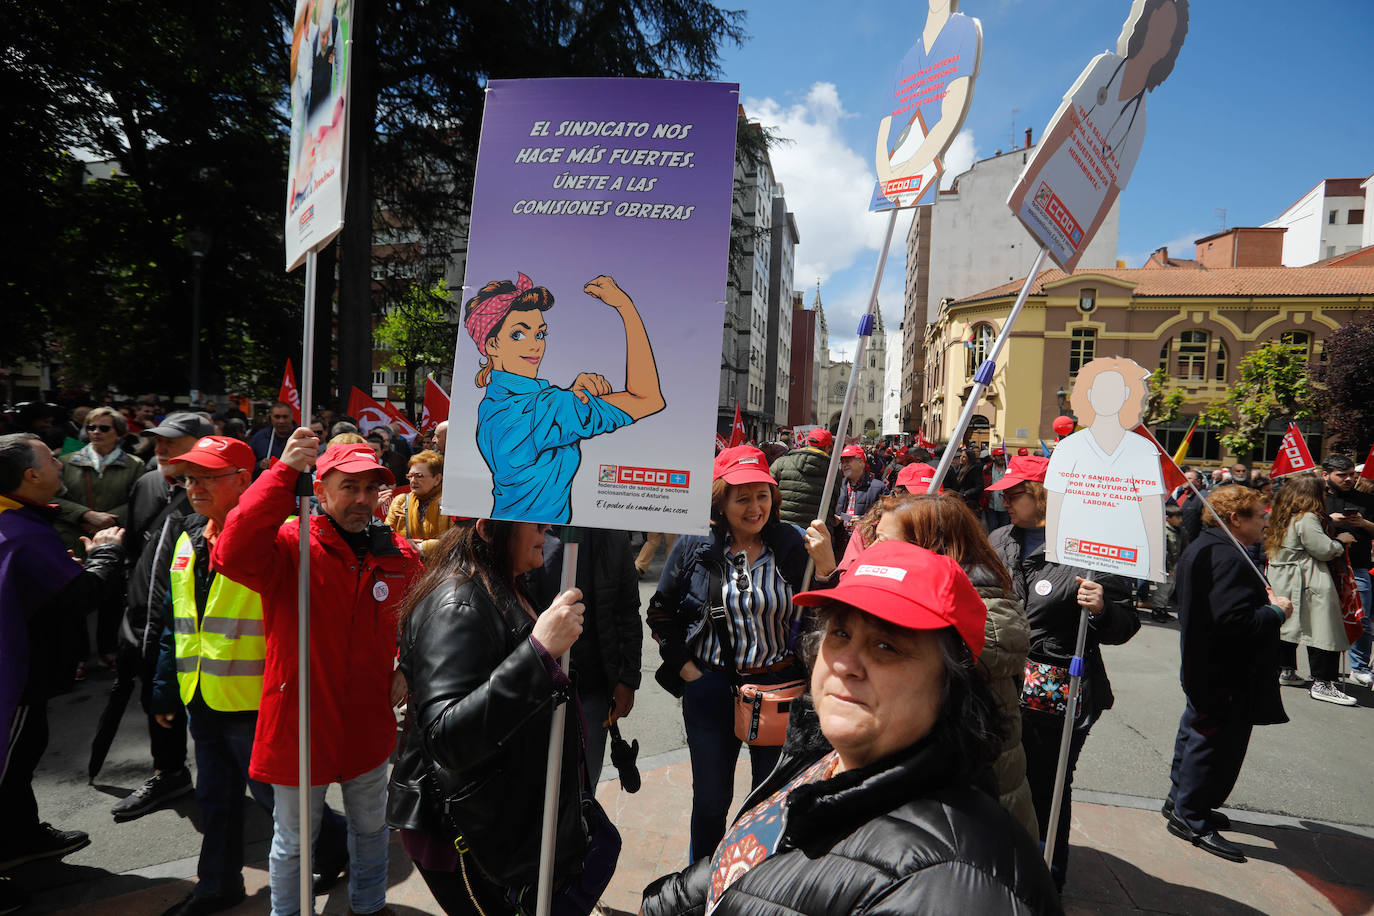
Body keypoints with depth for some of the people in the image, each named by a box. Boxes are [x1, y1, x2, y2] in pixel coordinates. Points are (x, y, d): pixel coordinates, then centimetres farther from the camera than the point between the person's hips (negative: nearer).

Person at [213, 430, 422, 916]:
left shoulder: (401, 555, -3)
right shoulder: (289, 545, -16)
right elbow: (233, 555, -39)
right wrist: (284, 472, -43)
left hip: (369, 726, 4)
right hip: (300, 725, -4)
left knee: (370, 829, 25)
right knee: (293, 842, 17)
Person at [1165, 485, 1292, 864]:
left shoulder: (1202, 548, 9)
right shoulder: (1228, 559, -25)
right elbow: (1234, 619, -32)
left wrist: (1263, 600, 8)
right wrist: (1276, 611, -16)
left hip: (1202, 668, 11)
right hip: (1226, 675, -11)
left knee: (1197, 730, 22)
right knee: (1218, 743, 0)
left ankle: (1181, 798, 37)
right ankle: (1192, 818, 12)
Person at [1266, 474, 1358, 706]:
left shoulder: (1284, 518, 10)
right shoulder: (1307, 519, -17)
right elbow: (1324, 550, -17)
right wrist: (1341, 541, 1)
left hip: (1283, 581, 10)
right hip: (1308, 585, -10)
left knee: (1289, 624, 17)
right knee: (1322, 630, -4)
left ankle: (1285, 671, 26)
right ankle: (1321, 683, -3)